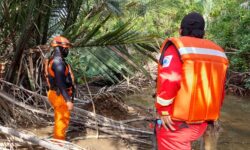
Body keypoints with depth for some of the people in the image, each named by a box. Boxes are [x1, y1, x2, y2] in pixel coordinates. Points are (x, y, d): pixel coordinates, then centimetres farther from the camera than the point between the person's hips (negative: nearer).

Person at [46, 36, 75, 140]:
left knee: (59, 119, 21)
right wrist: (68, 100, -29)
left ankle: (57, 140, 35)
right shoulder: (58, 62, -24)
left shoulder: (54, 60, 10)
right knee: (62, 120, 2)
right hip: (61, 96, -10)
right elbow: (60, 83, -29)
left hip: (56, 93, 10)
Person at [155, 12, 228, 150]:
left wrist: (163, 110, -16)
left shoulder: (176, 47, -12)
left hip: (175, 123, -6)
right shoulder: (217, 52, 8)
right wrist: (211, 113, 22)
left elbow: (169, 80, -26)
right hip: (201, 122, 6)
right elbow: (219, 90, 12)